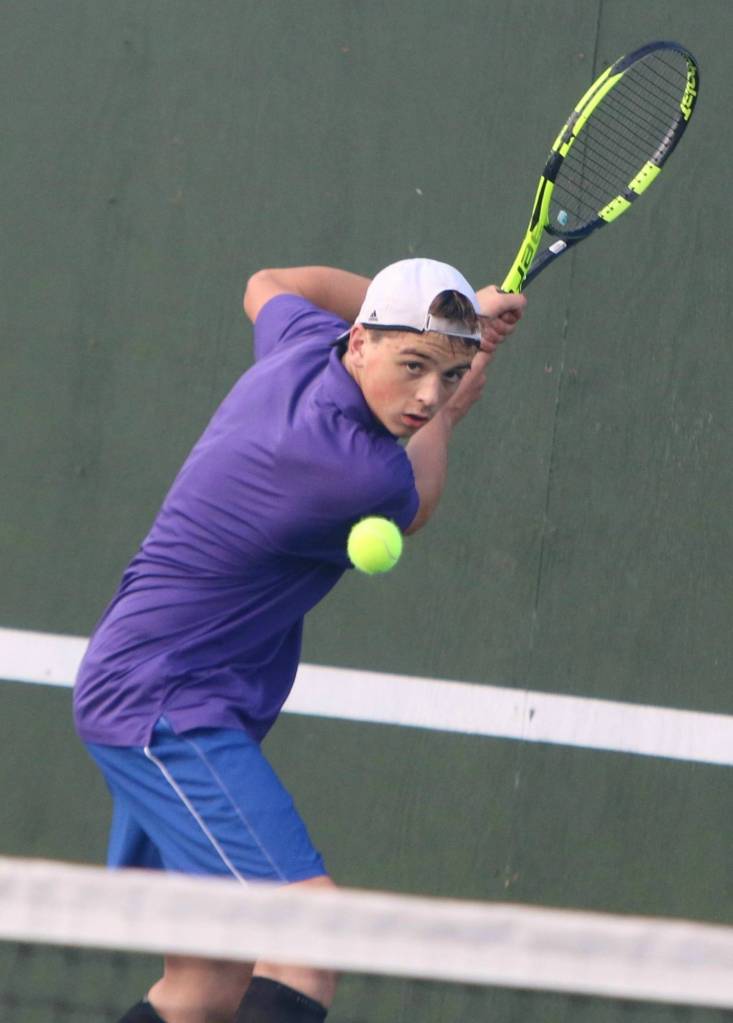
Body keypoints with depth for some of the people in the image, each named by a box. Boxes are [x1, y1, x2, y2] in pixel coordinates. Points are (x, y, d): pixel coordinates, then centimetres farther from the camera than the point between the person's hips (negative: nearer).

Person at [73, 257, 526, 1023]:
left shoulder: (305, 340, 0)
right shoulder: (349, 470, -25)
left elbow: (269, 286, 27)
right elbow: (410, 506, 2)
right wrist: (445, 420, 19)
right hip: (167, 708, -10)